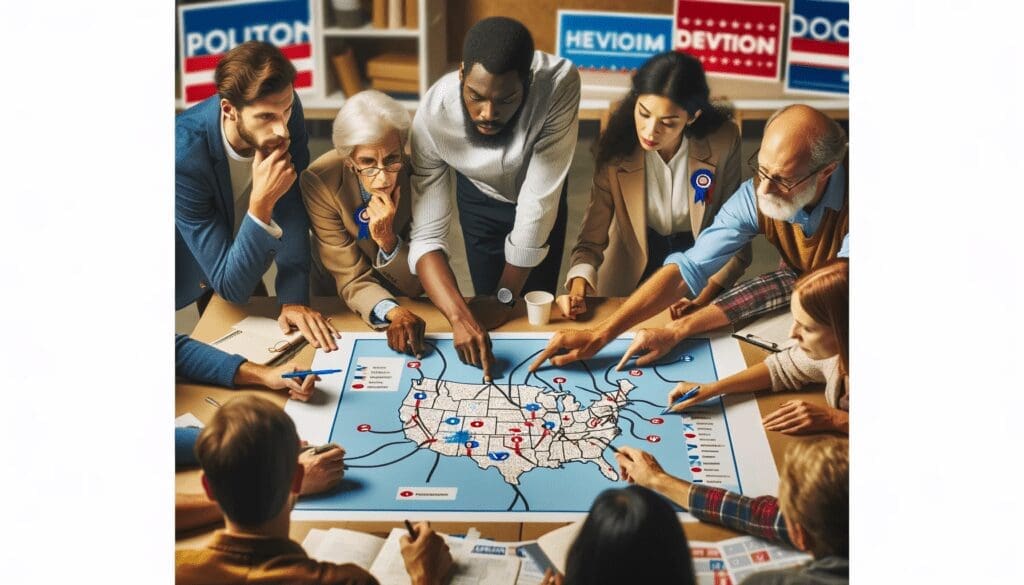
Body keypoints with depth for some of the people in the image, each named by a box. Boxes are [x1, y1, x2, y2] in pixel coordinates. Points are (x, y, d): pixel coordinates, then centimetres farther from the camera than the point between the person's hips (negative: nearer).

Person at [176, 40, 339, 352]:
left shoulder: (285, 110, -26)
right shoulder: (183, 156, -40)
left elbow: (292, 211, -19)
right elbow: (231, 286, -36)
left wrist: (293, 299, -28)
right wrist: (262, 201, -47)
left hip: (238, 259, 5)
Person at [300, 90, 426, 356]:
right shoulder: (319, 182, -24)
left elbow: (417, 285, -14)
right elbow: (353, 280, -20)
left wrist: (388, 240, -33)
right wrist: (393, 313, -40)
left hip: (404, 299, 0)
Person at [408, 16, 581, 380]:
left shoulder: (560, 83, -43)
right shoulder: (433, 114, -38)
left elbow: (538, 204, -34)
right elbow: (427, 236, -38)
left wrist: (506, 296, -25)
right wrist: (459, 316, -54)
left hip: (541, 194, 0)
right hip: (479, 195, 1)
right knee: (488, 316, 8)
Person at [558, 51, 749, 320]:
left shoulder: (722, 142, -17)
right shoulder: (618, 147, -17)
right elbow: (592, 237, -15)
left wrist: (705, 296, -25)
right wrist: (578, 286, -34)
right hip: (632, 276, 0)